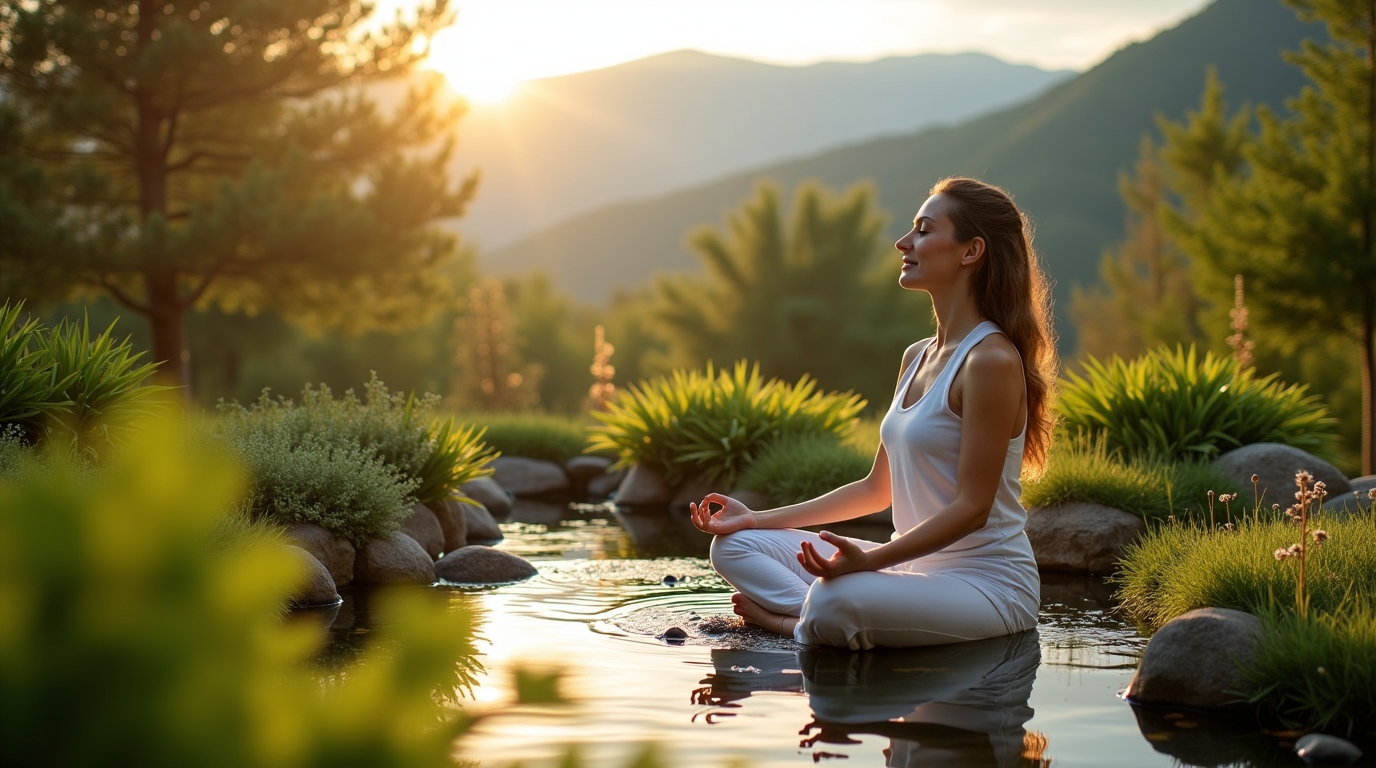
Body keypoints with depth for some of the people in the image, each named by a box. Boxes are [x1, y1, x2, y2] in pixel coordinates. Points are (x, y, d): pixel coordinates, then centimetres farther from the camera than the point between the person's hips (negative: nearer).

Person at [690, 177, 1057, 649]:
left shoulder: (991, 360, -16)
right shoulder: (917, 357, 12)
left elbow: (971, 508, -19)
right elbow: (878, 490, 16)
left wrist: (869, 560, -31)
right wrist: (758, 519, 12)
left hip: (988, 583, -9)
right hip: (918, 565, 9)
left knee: (837, 602, -37)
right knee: (734, 545, 3)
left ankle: (797, 620, -8)